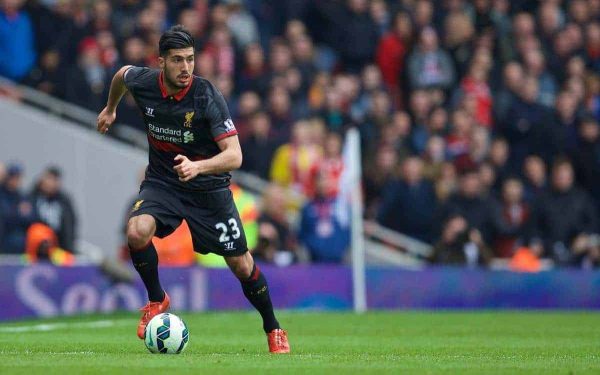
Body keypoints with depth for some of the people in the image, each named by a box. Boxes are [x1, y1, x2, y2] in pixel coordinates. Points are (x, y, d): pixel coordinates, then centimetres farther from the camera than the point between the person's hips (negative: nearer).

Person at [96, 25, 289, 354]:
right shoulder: (143, 83, -14)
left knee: (241, 265, 0)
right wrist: (109, 109, 28)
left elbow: (234, 155, -28)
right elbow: (122, 74, 13)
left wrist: (198, 166, -45)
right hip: (161, 182, 2)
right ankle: (156, 300, -1)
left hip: (209, 187, -2)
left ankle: (273, 330, 25)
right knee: (136, 231, -28)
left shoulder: (208, 96, -24)